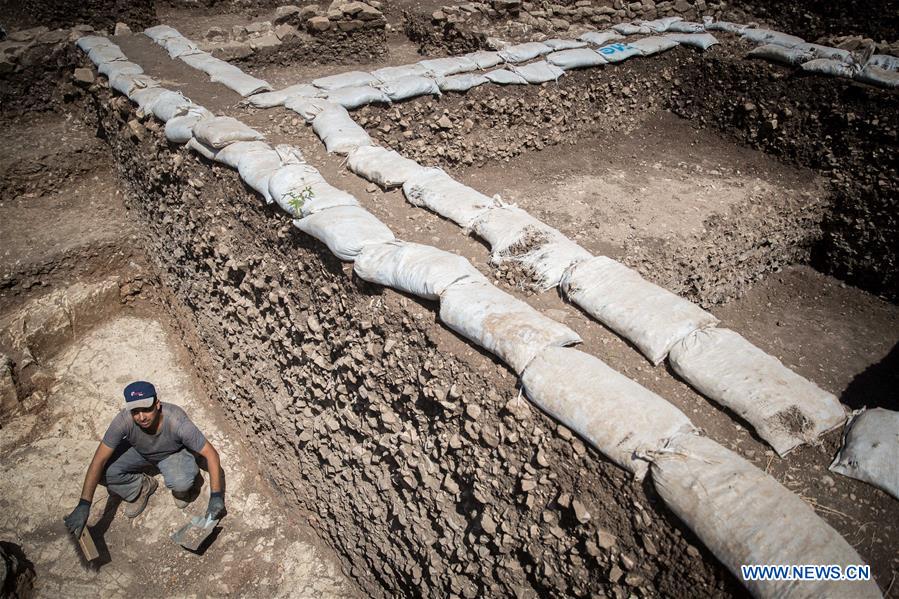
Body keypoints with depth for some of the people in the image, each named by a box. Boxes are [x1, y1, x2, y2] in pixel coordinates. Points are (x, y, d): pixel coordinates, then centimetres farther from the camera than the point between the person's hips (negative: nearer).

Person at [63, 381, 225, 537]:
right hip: (138, 452, 3)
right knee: (103, 471, -23)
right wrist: (83, 505, -34)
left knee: (182, 483, -33)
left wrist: (216, 496, -38)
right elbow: (99, 460, -28)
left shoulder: (177, 421, -38)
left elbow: (211, 453, -32)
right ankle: (142, 487, 5)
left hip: (173, 453, -3)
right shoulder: (124, 420, -34)